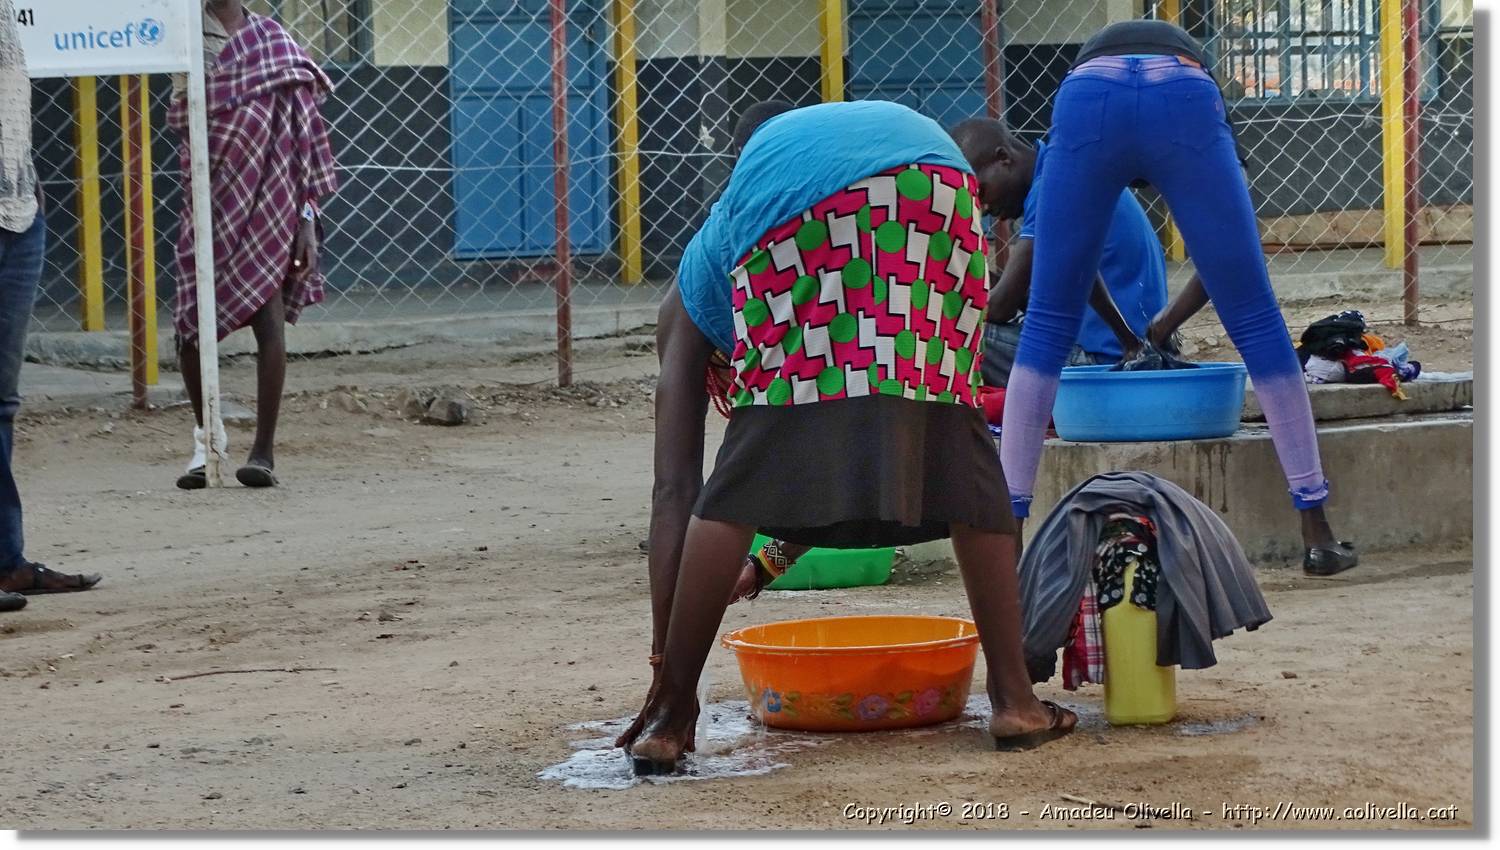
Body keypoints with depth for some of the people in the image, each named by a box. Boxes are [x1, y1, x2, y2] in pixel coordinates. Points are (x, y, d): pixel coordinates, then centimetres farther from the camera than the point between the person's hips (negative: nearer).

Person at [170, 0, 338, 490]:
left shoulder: (276, 44, 3)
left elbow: (303, 138, 3)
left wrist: (307, 217, -1)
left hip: (270, 205, -1)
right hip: (211, 204, 1)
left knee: (269, 321, -10)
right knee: (192, 325, 2)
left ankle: (264, 450, -2)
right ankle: (206, 436, 24)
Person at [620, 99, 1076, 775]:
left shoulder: (690, 297, 34)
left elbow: (674, 487, 27)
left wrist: (664, 667, 26)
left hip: (796, 210, -3)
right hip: (932, 181, 4)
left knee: (744, 476, 8)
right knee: (957, 445, 17)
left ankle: (672, 713, 7)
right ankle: (1014, 697, 17)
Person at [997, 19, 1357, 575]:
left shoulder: (1089, 57, 43)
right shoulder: (1192, 58, 43)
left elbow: (1074, 254, 43)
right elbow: (1226, 259, 39)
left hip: (1087, 100, 0)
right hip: (1184, 101, 0)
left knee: (1045, 326, 12)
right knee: (1257, 320, 8)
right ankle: (1316, 535, 10)